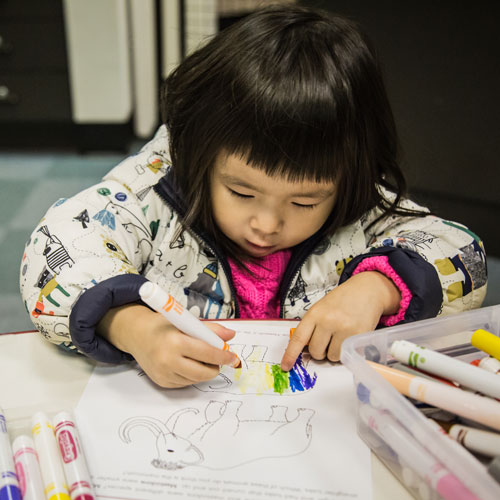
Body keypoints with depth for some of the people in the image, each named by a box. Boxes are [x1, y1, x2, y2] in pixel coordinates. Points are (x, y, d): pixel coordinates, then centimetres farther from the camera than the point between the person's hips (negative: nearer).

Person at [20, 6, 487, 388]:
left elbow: (461, 253, -4)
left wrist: (377, 286, -23)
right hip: (175, 404, 0)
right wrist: (133, 327, -34)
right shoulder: (160, 181, -12)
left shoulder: (364, 209, -8)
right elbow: (57, 247, -17)